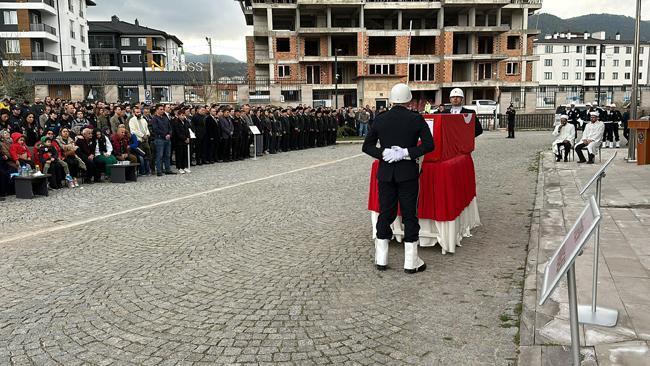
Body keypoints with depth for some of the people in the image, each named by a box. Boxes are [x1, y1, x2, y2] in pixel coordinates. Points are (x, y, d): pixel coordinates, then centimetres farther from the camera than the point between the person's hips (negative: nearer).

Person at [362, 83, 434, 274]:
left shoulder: (380, 119, 1)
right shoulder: (416, 119, -5)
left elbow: (367, 146, 2)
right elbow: (429, 144, -11)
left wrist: (383, 154, -8)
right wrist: (407, 153, -14)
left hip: (386, 172, 3)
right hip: (408, 172, -2)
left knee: (385, 213, 11)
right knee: (409, 214, 4)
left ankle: (381, 259, 16)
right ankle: (411, 261, 8)